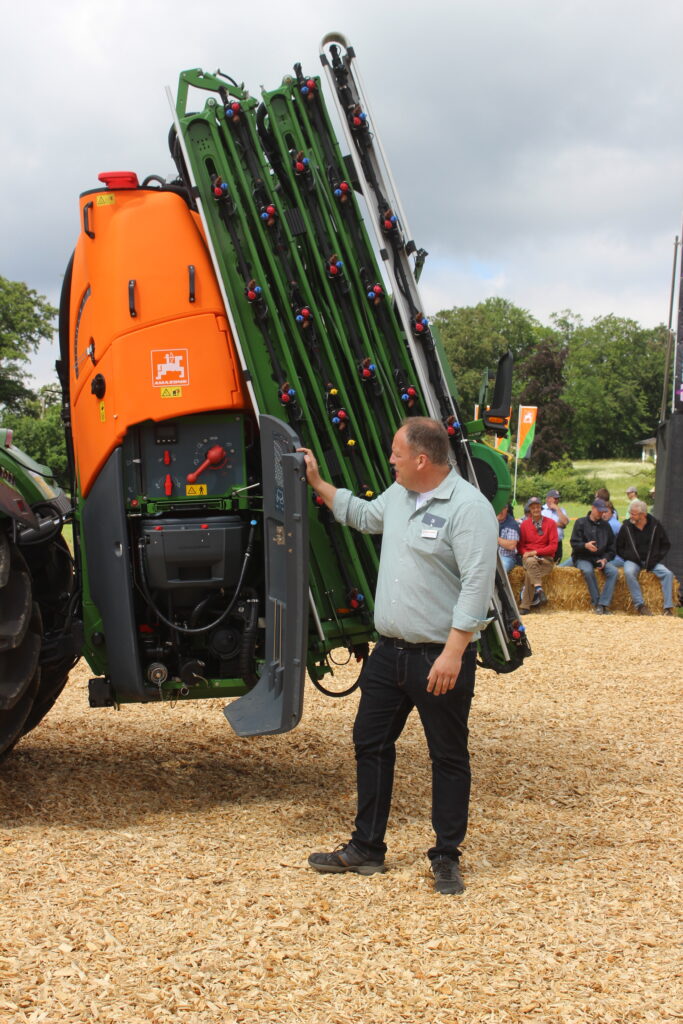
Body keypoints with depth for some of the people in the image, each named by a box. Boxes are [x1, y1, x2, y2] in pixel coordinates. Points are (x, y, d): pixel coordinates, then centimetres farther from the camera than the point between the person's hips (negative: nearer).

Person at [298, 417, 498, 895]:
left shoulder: (468, 507, -16)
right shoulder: (398, 496, 10)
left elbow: (476, 587, -22)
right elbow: (364, 515, 32)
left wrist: (453, 652, -25)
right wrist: (318, 483, 30)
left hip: (441, 658, -8)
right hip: (390, 651, 9)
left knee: (449, 758, 5)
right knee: (371, 744, 13)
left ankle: (447, 859, 17)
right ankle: (366, 849, 25)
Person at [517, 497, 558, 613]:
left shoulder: (550, 523, 2)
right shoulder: (524, 524, 10)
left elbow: (553, 546, -4)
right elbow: (520, 545, 12)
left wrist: (535, 552, -13)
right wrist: (526, 553, -11)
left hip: (546, 558, -2)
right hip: (528, 557, 2)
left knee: (529, 573, -32)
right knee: (531, 562, -37)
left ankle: (525, 606, -29)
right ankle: (539, 589, -43)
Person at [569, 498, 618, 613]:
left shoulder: (606, 525, 15)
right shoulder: (581, 523, 4)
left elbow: (611, 547, 16)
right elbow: (574, 543, -4)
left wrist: (605, 559, -3)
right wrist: (585, 545, -26)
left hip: (601, 558, 3)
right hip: (582, 558, -3)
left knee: (614, 571, -26)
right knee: (588, 571, -37)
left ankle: (604, 604, -29)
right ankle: (596, 603, -29)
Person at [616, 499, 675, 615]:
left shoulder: (655, 525, 0)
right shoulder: (626, 526, 0)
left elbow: (666, 544, 8)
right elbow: (618, 547, 9)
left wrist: (657, 558, -6)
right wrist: (628, 556, -8)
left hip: (652, 561, 1)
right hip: (633, 561, -1)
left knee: (668, 573, -25)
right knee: (629, 572, -35)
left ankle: (668, 608, -23)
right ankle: (640, 605, -33)